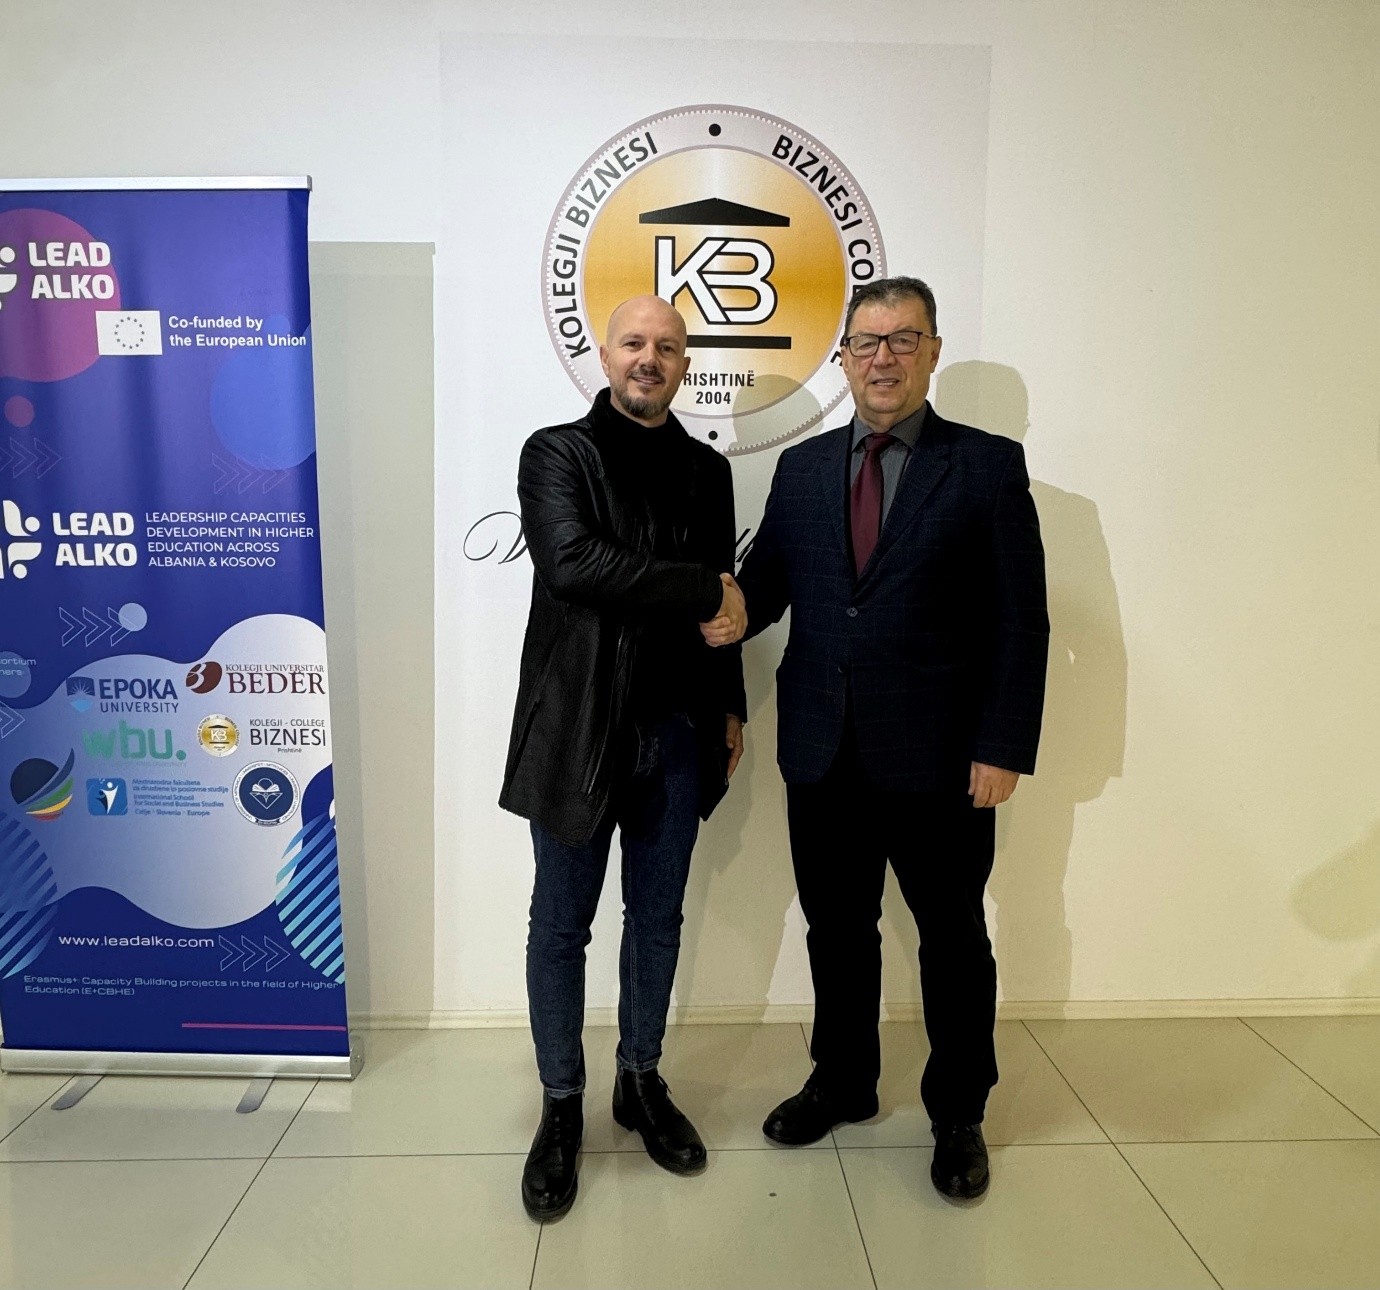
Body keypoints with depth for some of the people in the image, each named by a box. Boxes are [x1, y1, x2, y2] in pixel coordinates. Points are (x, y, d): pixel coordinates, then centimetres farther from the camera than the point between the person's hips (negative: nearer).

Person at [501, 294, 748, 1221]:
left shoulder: (707, 469, 10)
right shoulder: (557, 454, -4)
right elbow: (573, 563, -22)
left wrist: (730, 707, 11)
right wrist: (704, 592, -17)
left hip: (678, 731, 4)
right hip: (580, 728, -4)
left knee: (658, 920, 16)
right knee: (561, 927, 9)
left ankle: (642, 1082, 36)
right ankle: (562, 1107, 28)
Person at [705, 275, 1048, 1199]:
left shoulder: (989, 465, -2)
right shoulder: (801, 468, 9)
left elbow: (1022, 621, -5)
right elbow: (769, 574, 9)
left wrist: (1004, 747, -11)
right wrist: (730, 613, -14)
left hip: (939, 758, -3)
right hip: (823, 752, 4)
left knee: (954, 938, 13)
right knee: (837, 929, 17)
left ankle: (958, 1113, 34)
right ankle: (844, 1081, 40)